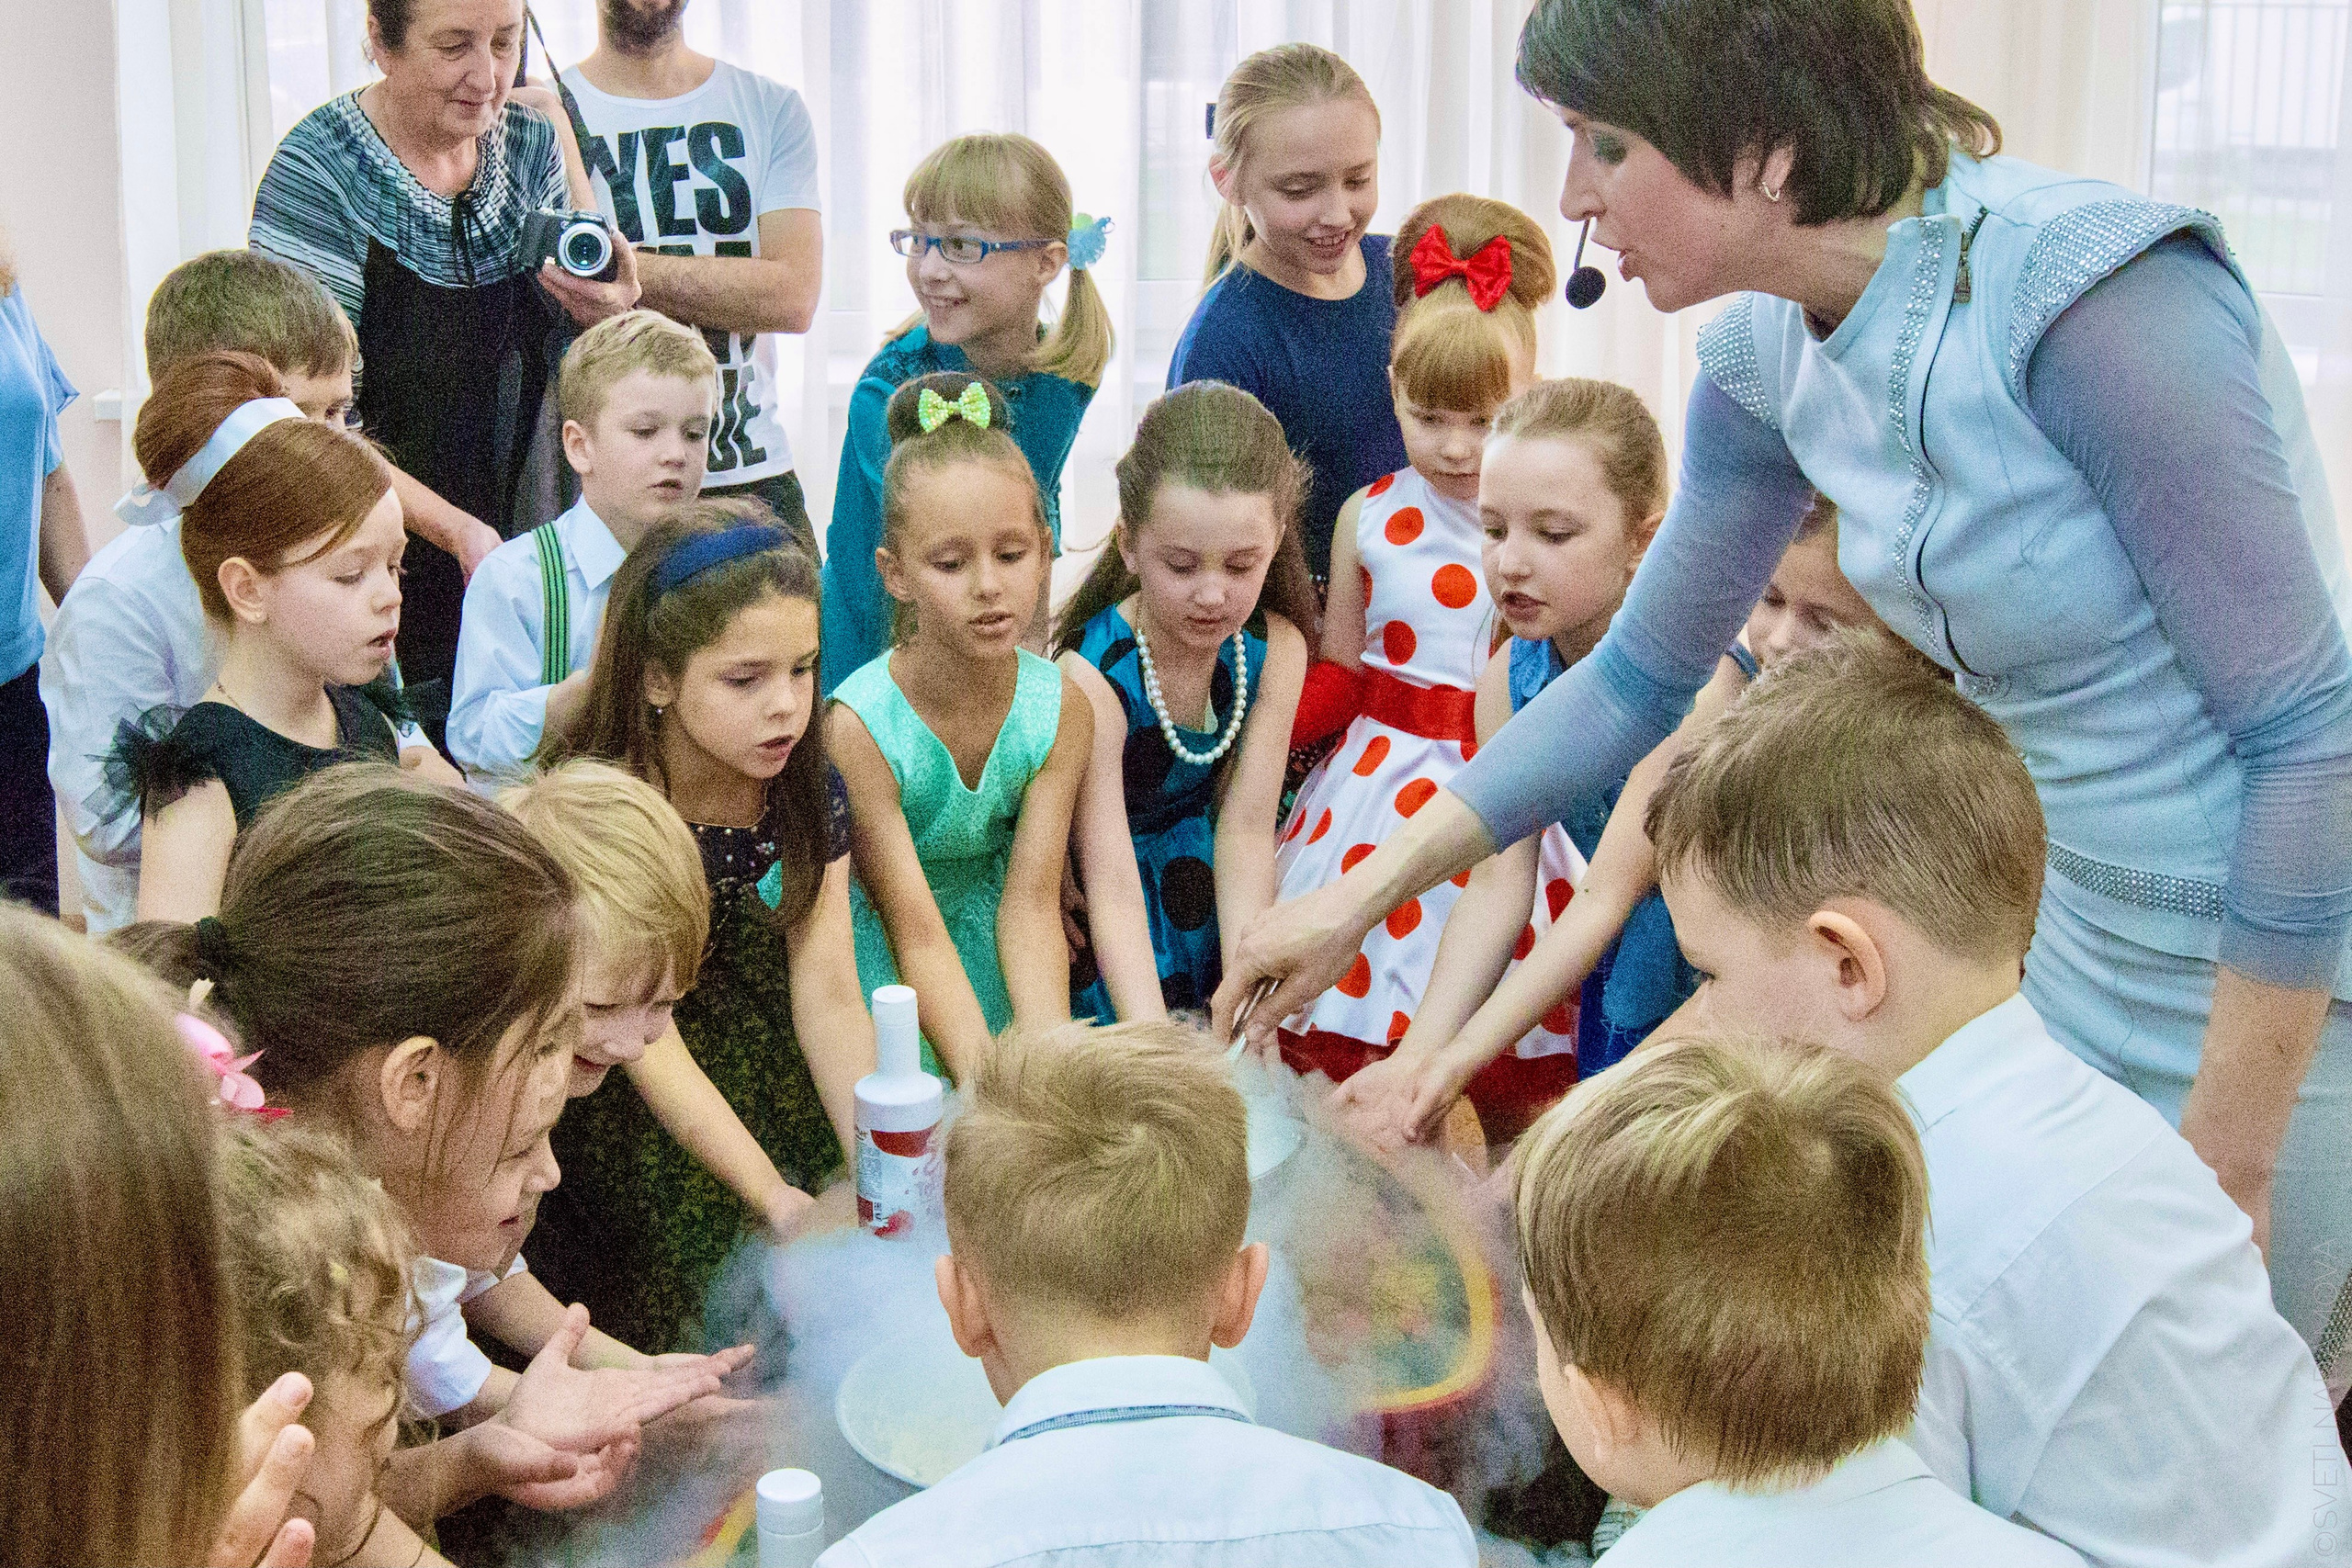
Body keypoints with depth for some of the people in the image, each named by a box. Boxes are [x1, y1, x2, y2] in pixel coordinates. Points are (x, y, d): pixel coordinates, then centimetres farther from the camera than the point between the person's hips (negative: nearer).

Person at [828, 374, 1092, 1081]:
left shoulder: (1061, 710, -10)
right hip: (872, 967, -4)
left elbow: (1030, 906, -12)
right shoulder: (858, 727, -24)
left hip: (988, 960, 4)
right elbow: (917, 936, -25)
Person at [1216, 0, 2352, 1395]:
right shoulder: (1772, 359, -2)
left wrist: (2225, 1172, -19)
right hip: (2088, 951, 7)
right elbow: (1643, 675, 12)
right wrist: (1359, 900, 10)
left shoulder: (2089, 293, -26)